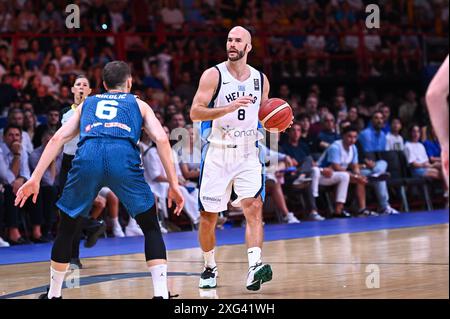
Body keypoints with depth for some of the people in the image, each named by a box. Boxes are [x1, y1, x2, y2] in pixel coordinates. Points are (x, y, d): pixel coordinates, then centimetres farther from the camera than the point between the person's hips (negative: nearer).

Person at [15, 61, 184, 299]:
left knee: (66, 230, 20)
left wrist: (35, 178, 16)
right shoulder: (138, 104, 30)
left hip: (88, 156, 1)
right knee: (151, 228, 15)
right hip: (123, 156, -1)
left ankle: (53, 295, 26)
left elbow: (58, 138, 21)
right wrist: (173, 184, 13)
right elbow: (161, 139, 14)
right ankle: (161, 293, 4)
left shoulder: (88, 103, 35)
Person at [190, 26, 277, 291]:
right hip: (217, 154, -2)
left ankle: (254, 268, -28)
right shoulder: (213, 75, -6)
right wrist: (229, 108, -27)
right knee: (208, 216, 6)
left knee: (254, 207, -18)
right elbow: (195, 112, -14)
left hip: (248, 154, 2)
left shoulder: (261, 79, 7)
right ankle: (210, 267, 27)